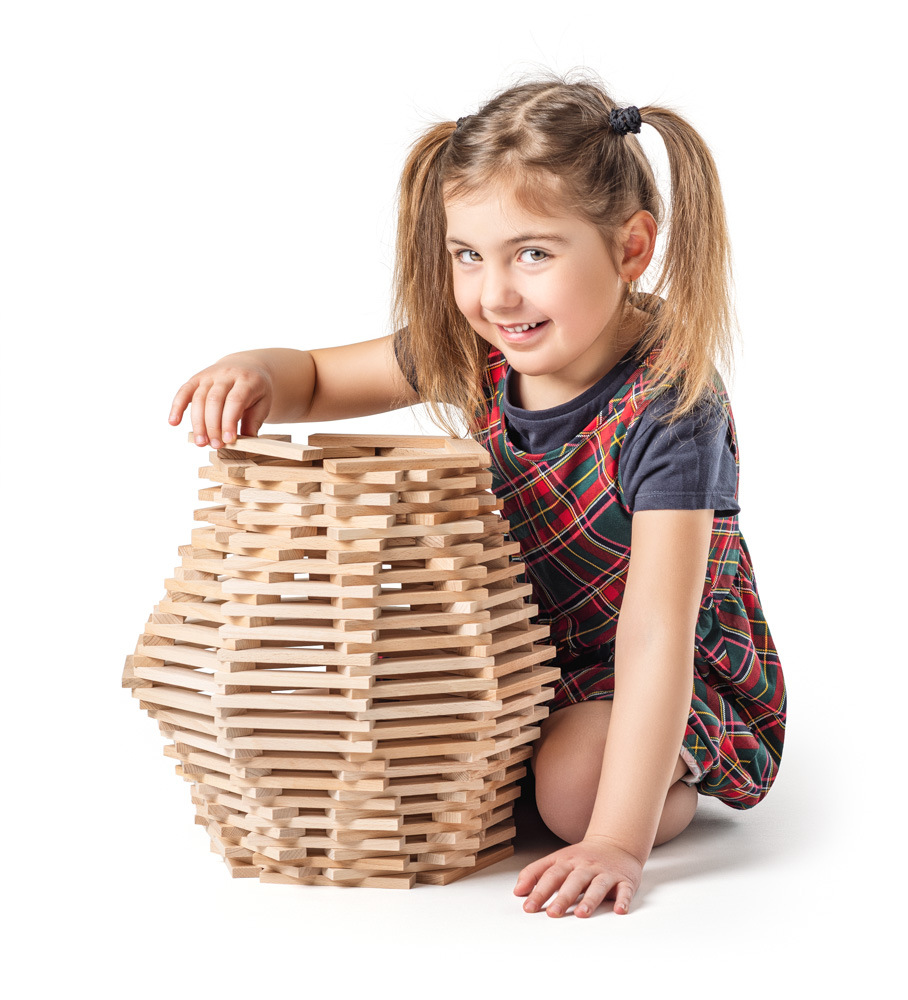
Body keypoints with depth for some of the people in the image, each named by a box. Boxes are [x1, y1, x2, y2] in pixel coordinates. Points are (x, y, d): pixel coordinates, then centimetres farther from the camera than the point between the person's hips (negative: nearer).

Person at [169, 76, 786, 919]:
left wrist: (617, 840, -45)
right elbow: (317, 378, 1)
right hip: (530, 649, 6)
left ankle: (681, 782, 0)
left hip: (687, 676, -6)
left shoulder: (669, 407, -33)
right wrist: (255, 374, -26)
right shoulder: (474, 348, -14)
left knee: (572, 785, -31)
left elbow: (655, 636, -39)